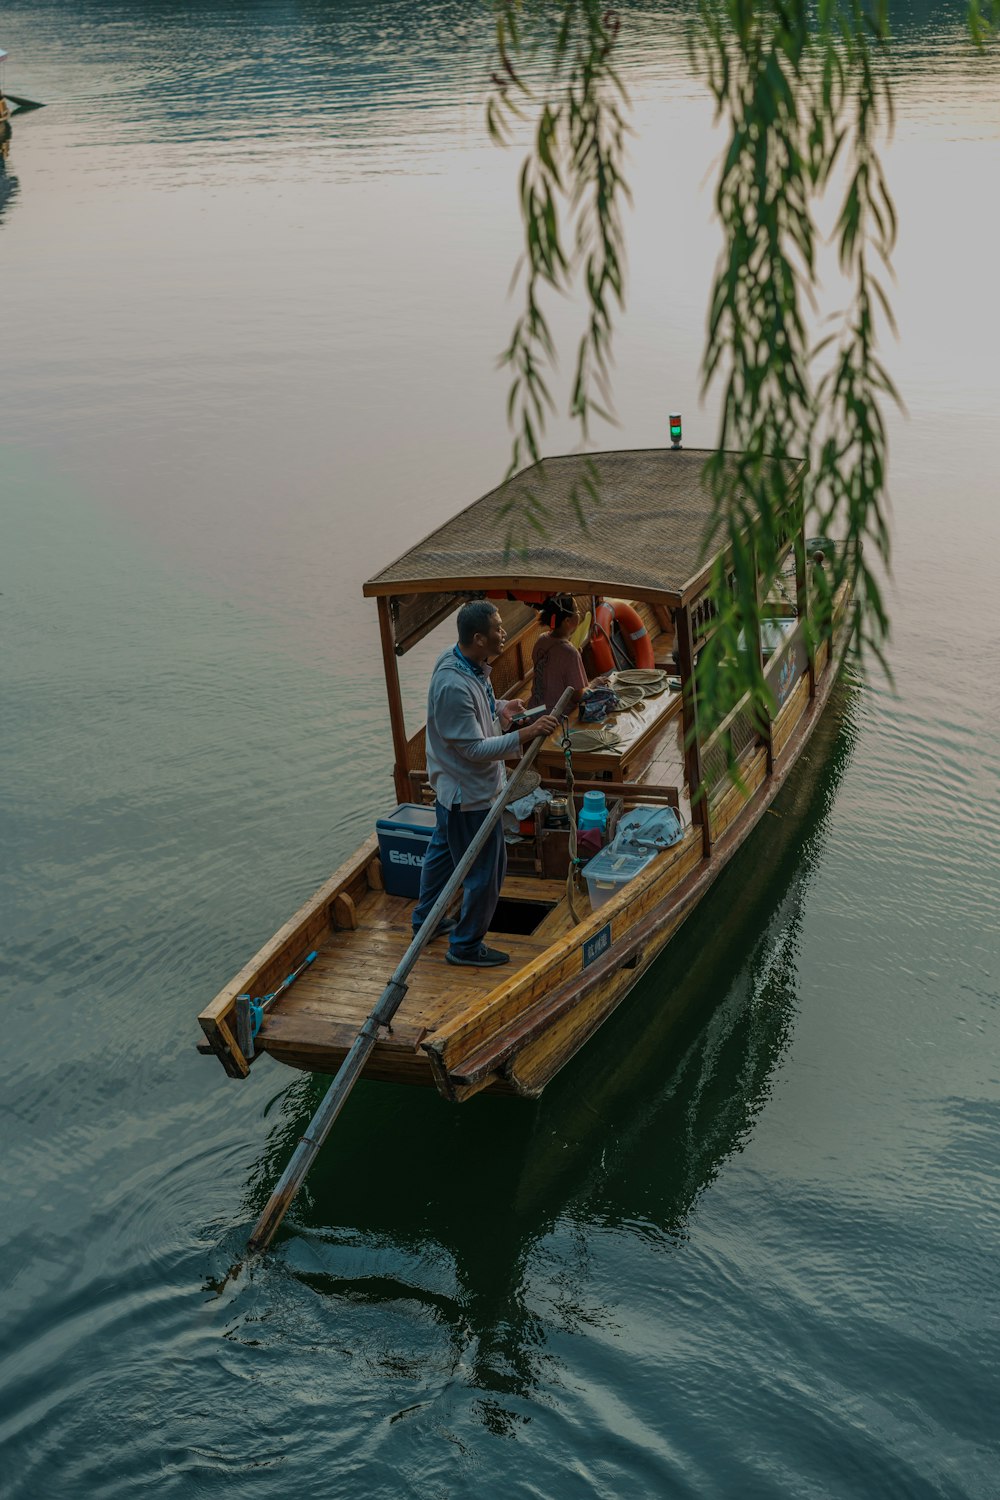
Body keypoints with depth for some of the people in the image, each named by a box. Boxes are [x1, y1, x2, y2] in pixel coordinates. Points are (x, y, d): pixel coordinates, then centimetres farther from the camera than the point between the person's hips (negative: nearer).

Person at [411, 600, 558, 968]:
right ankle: (466, 946, 21)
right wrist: (524, 735, -34)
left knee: (443, 849, 27)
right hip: (470, 792, -11)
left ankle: (426, 920, 47)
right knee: (485, 871, 4)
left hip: (451, 785, 11)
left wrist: (500, 710, 2)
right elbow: (474, 748, -29)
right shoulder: (454, 685, -34)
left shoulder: (461, 661, -3)